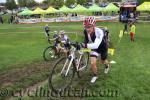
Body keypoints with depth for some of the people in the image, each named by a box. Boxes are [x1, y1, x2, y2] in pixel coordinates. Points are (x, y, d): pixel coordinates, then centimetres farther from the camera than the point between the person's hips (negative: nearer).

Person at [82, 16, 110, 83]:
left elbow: (96, 45, -55)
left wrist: (86, 45, -68)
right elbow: (86, 40, -8)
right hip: (94, 47, 3)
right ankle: (95, 76, 17)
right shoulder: (86, 31, -27)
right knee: (92, 63, -14)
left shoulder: (99, 32, -42)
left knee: (103, 61, 21)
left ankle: (107, 66, 61)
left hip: (103, 47, -2)